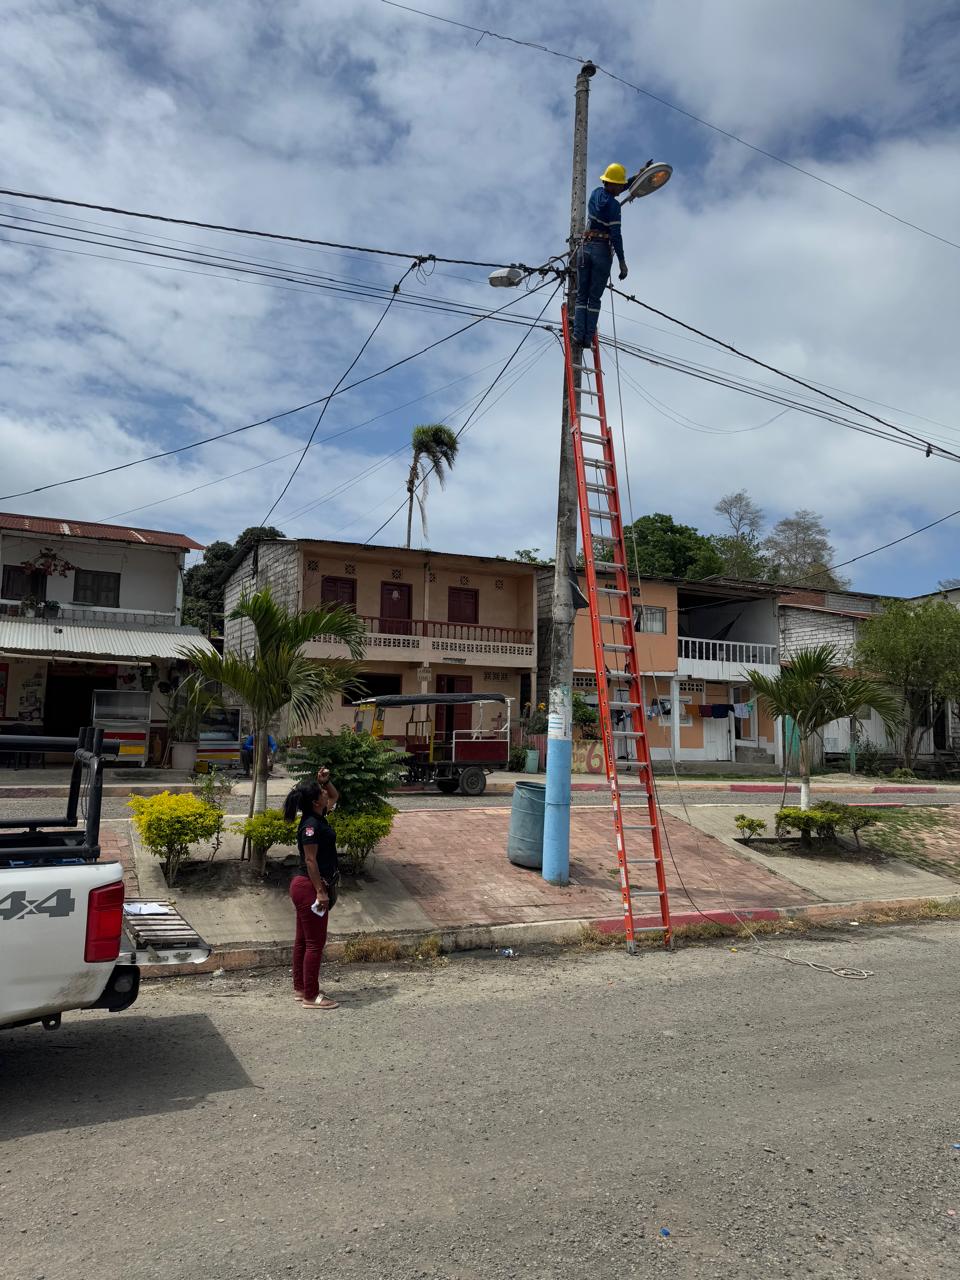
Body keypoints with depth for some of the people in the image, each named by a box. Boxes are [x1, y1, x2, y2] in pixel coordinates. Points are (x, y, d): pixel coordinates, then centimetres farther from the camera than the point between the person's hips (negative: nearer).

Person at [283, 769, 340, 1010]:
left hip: (306, 887, 10)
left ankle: (300, 988, 28)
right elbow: (310, 860, -22)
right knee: (315, 942, -2)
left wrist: (325, 781, 7)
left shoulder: (318, 817, 8)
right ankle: (310, 996, 5)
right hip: (310, 887, -10)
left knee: (303, 940, 17)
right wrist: (320, 891, -21)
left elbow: (334, 797, 25)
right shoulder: (311, 825, -20)